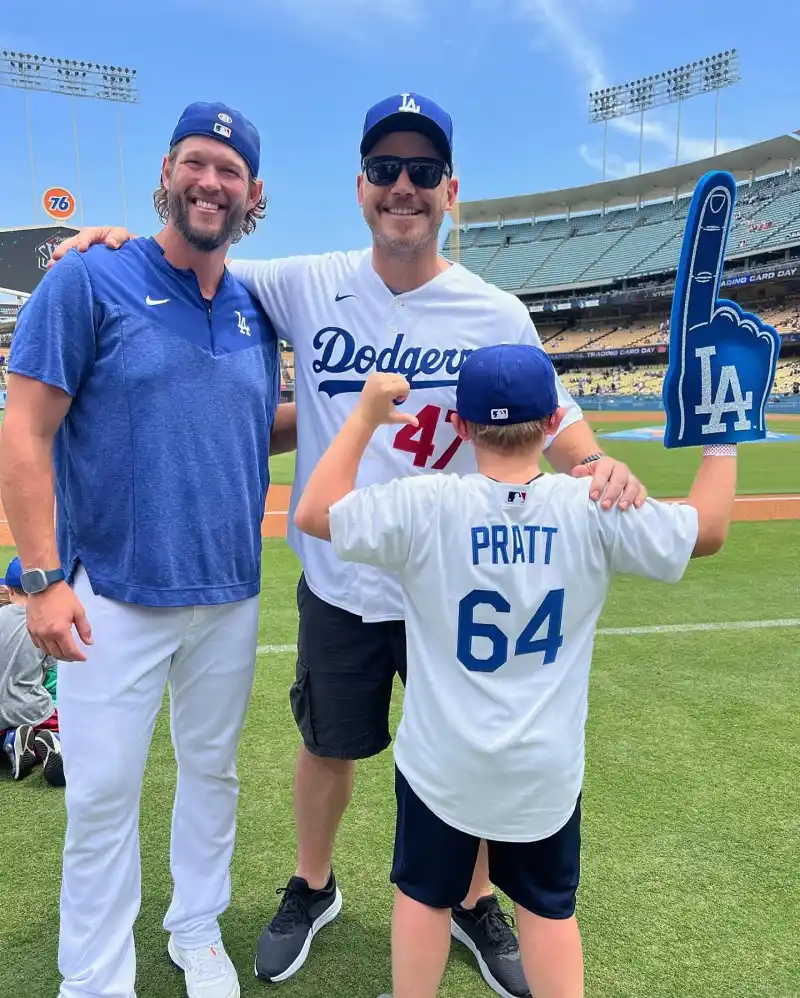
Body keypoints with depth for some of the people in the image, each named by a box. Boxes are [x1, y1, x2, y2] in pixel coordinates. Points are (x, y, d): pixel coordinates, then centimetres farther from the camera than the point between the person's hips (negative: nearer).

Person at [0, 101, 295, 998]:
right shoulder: (90, 281, -8)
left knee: (212, 771, 18)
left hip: (231, 595, 5)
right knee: (102, 794, 6)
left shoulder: (256, 312, 7)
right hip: (114, 595, -4)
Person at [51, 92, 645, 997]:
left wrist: (599, 465, -26)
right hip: (337, 589, 1)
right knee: (328, 746, 19)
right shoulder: (306, 287, -4)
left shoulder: (496, 314, -6)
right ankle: (312, 888, 48)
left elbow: (555, 420, -4)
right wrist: (123, 238, -10)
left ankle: (475, 901, 44)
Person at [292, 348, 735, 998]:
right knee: (548, 904, 22)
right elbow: (708, 530, -1)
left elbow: (314, 513, -10)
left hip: (441, 762, -1)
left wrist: (364, 418, -6)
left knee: (424, 894, 20)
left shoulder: (424, 506, -18)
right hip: (546, 768, 2)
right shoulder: (594, 510, -14)